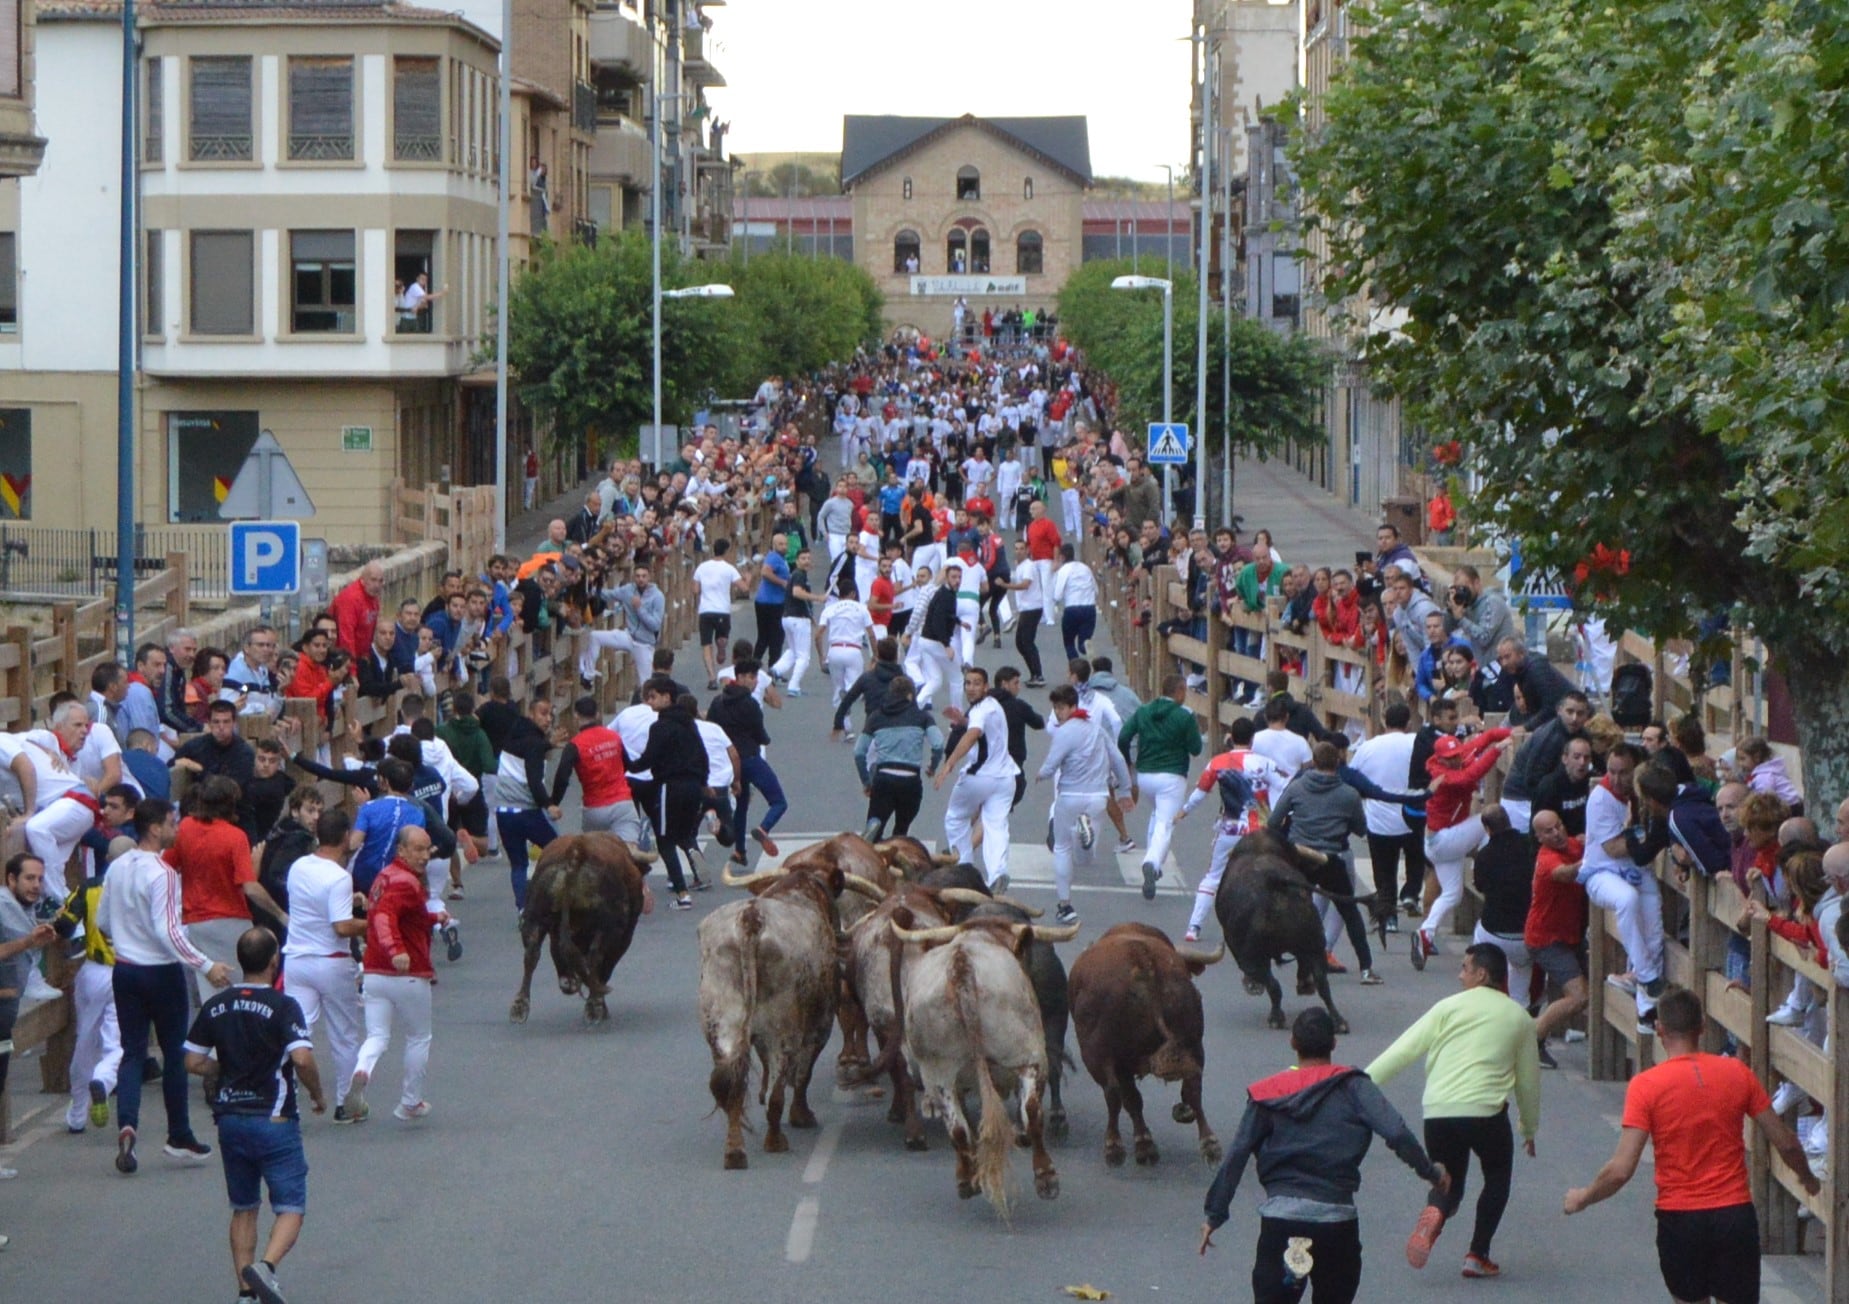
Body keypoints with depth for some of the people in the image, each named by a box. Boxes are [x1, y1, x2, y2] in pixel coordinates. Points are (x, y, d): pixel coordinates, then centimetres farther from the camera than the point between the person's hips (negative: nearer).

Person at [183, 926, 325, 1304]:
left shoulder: (215, 1007, 4)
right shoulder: (283, 1006, -12)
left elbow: (193, 1062, 6)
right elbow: (302, 1058, -23)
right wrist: (317, 1094, -5)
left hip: (229, 1119, 5)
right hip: (274, 1118, -5)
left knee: (243, 1209, 16)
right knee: (290, 1208, -1)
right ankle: (266, 1265, -26)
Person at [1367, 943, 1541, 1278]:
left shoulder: (1449, 1008, 7)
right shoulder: (1518, 1017, 13)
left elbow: (1403, 1051, 2)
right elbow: (1529, 1078, 19)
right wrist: (1530, 1128, 32)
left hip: (1438, 1113, 0)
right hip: (1487, 1111, 0)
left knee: (1448, 1183, 18)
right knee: (1497, 1178, 24)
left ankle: (1435, 1213, -19)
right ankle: (1477, 1255, 12)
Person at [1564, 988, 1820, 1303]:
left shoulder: (1646, 1085, -9)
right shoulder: (1737, 1074, -1)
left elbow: (1621, 1169, -14)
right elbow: (1785, 1143, 6)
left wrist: (1582, 1198, 4)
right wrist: (1807, 1178, 26)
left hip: (1679, 1219, -1)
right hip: (1735, 1216, 1)